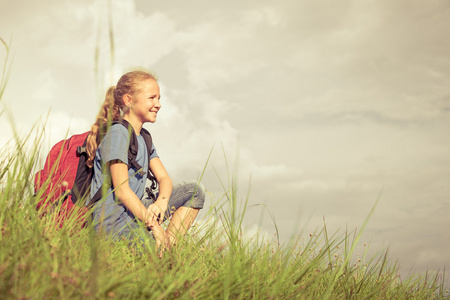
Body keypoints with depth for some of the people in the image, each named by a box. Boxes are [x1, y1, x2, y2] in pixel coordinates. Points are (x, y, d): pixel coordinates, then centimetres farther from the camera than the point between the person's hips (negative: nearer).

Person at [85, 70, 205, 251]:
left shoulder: (144, 138, 18)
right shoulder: (117, 133, -11)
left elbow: (164, 178, 11)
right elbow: (122, 191, -18)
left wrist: (161, 203, -13)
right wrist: (154, 226, -22)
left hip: (135, 213, 9)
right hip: (113, 221, -9)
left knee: (195, 191, 4)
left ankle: (171, 243, -7)